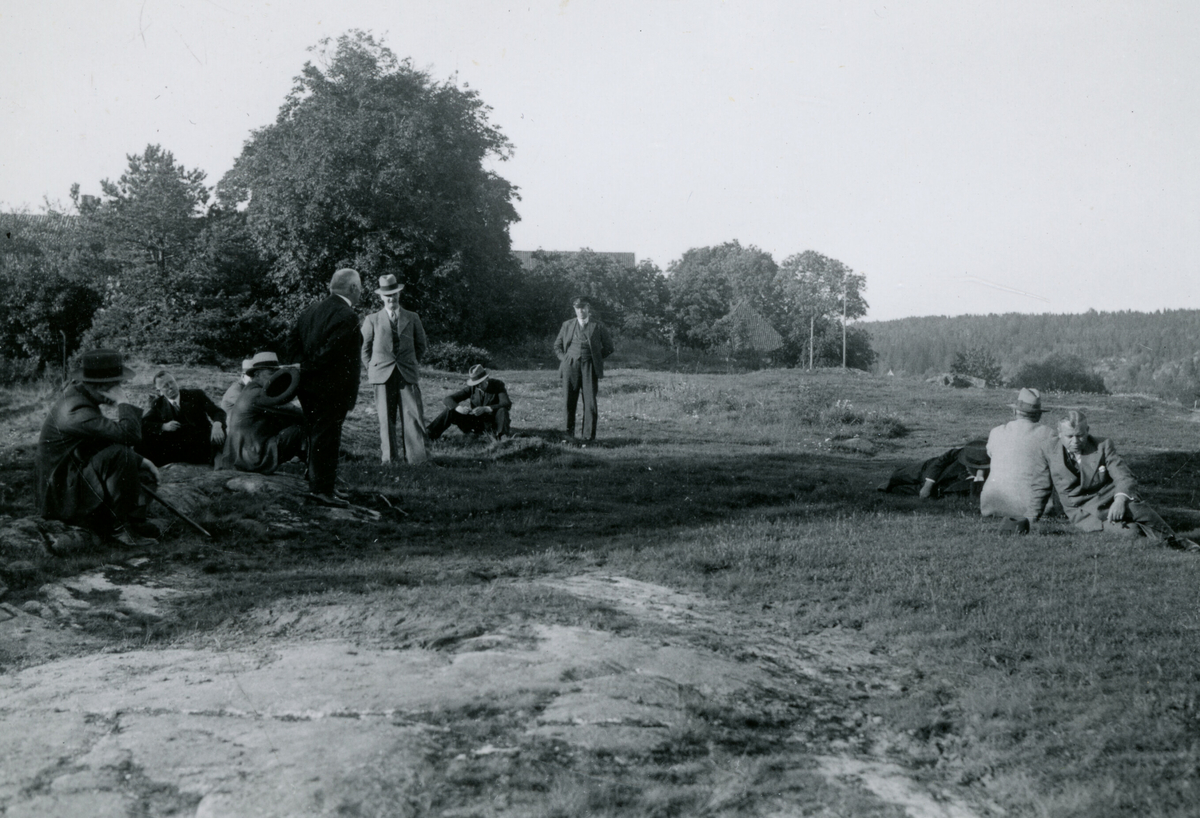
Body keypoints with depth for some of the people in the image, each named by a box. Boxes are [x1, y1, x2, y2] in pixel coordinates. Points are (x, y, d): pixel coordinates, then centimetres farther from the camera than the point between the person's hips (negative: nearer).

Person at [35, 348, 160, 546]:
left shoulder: (78, 395, 5)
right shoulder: (77, 410, -28)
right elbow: (130, 435, -36)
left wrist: (139, 461, 5)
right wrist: (123, 402, -21)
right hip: (62, 494, -10)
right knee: (120, 455, -28)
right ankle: (122, 526, -16)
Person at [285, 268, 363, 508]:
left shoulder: (312, 310, 11)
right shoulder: (347, 317, -18)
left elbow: (292, 339, 12)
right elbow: (331, 351, -23)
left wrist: (300, 366, 7)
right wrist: (306, 368, -12)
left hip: (308, 387, 9)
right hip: (330, 389, -9)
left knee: (318, 436, 17)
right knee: (327, 438, -2)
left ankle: (319, 483, 26)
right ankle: (321, 488, 2)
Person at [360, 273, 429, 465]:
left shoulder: (412, 318, 10)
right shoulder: (372, 320, 7)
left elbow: (421, 345, 20)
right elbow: (364, 347, 14)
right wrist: (371, 369, 7)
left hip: (407, 374, 1)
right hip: (382, 375, -1)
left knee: (413, 414, -8)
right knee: (385, 417, 0)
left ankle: (416, 457, -6)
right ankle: (389, 455, 9)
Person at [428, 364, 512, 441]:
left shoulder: (497, 384, -9)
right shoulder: (471, 388, -2)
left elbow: (507, 404, -25)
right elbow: (448, 399, -5)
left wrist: (486, 409, -38)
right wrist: (459, 408, -29)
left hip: (492, 426, -3)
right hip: (474, 425, 3)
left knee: (502, 410, -32)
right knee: (450, 410, -12)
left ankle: (503, 439, -40)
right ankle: (429, 435, -17)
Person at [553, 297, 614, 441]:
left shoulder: (598, 326, 6)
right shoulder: (567, 325, 13)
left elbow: (608, 347, 13)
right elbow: (557, 346, 22)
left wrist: (596, 359, 4)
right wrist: (565, 358, 8)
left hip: (589, 368, -2)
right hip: (570, 366, 2)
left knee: (590, 403, -6)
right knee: (569, 402, -1)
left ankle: (589, 436, -3)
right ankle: (569, 433, 11)